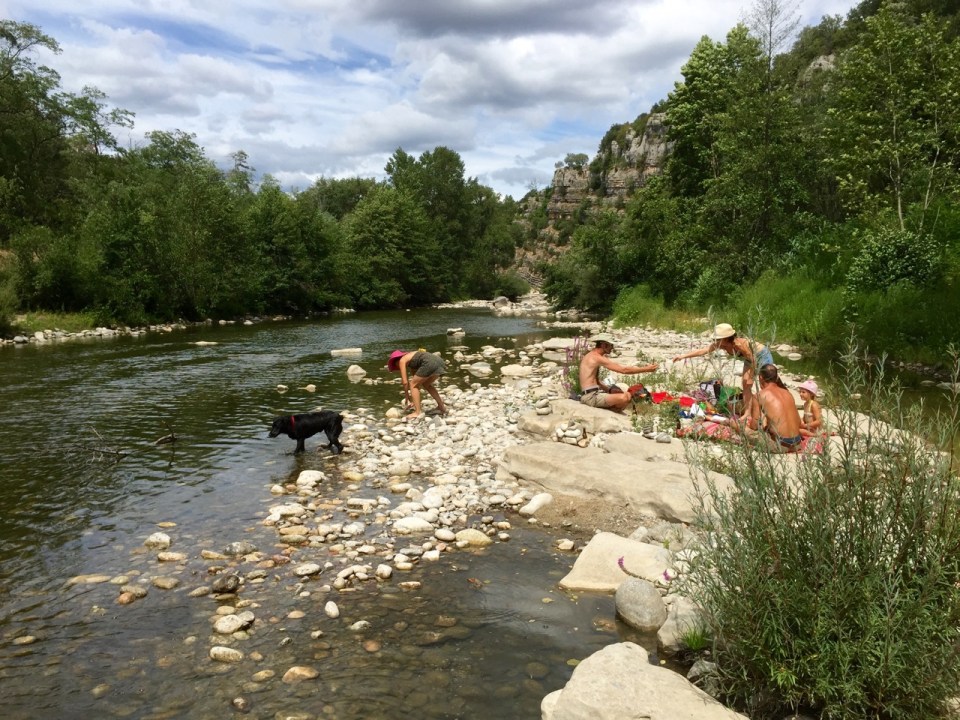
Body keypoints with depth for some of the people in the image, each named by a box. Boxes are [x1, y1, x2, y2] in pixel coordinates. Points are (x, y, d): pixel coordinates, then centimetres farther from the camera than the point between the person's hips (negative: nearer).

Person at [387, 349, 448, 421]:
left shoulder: (402, 360, 14)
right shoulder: (412, 357, 35)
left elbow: (405, 382, 9)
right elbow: (417, 381, 38)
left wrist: (407, 397, 22)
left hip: (429, 363, -8)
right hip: (439, 361, 8)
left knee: (413, 385, 8)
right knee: (426, 385, 29)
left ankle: (418, 412, 3)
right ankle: (442, 407, 31)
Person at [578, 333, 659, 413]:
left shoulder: (591, 357, 18)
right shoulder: (597, 358, -13)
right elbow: (624, 370, -16)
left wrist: (609, 389, 7)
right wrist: (646, 369, -10)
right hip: (591, 397, -10)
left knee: (627, 395, 16)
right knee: (624, 397, -28)